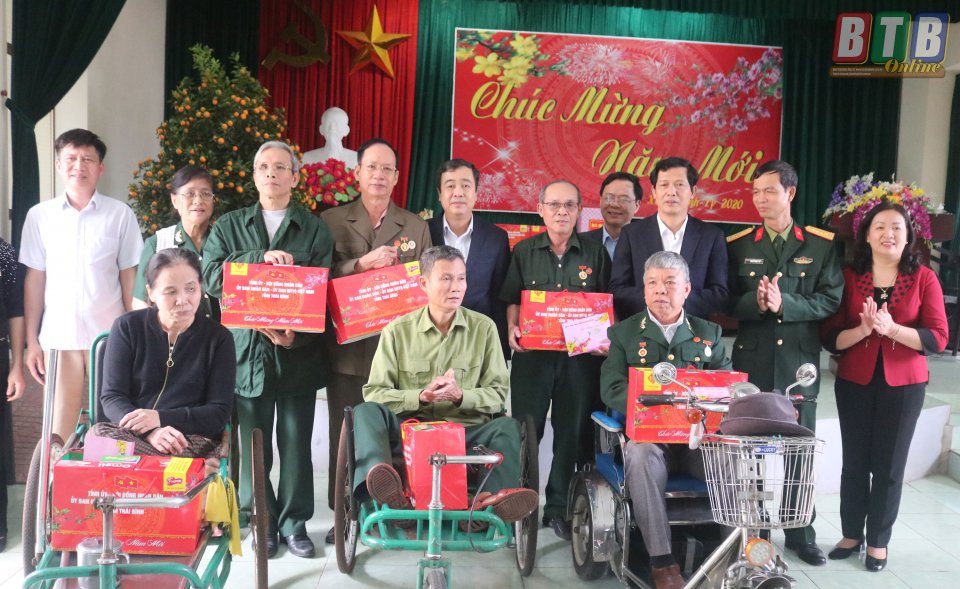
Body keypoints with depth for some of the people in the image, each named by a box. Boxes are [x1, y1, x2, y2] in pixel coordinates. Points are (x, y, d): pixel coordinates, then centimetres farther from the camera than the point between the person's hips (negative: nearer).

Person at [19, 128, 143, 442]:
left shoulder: (120, 215, 2)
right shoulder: (39, 215, 7)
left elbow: (130, 278, 4)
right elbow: (34, 279, 9)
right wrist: (32, 340, 6)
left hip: (110, 334, -1)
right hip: (58, 335, 2)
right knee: (59, 430, 4)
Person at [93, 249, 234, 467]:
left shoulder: (218, 337, 6)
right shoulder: (127, 327, 7)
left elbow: (219, 413, 2)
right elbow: (111, 398, 0)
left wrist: (161, 418, -15)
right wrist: (150, 432, -21)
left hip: (193, 442, -3)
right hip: (130, 435, 4)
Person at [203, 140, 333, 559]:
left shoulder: (315, 230, 8)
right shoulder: (229, 226, 12)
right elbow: (210, 276, -2)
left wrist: (298, 333, -17)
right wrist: (259, 258, -15)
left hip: (298, 353, -1)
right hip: (248, 351, 1)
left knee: (296, 442, 5)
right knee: (254, 445, 6)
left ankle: (295, 523, 20)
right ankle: (262, 522, 22)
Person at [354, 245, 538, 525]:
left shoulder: (483, 328, 8)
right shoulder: (398, 331, 6)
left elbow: (498, 393, 4)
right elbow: (374, 392, -1)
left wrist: (460, 395, -16)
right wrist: (421, 396, -16)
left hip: (467, 431, 1)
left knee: (509, 426, -28)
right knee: (366, 412, -27)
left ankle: (494, 497, -54)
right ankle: (384, 482, -54)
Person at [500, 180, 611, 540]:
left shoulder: (595, 253, 8)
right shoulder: (524, 251, 9)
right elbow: (512, 299, 12)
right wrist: (512, 328, -6)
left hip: (580, 356, 0)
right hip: (532, 353, 0)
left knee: (572, 435, 5)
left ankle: (558, 509, 18)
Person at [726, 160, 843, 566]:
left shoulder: (820, 245, 4)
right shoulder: (738, 246, 6)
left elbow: (830, 300, -4)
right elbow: (726, 302, 1)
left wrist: (785, 303, -19)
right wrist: (755, 302, -20)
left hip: (799, 361, 0)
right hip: (752, 361, 1)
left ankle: (800, 535, 22)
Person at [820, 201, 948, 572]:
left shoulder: (923, 278, -3)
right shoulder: (848, 278, -2)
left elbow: (938, 338, -10)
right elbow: (831, 338, -4)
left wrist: (890, 328, -23)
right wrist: (863, 329, -22)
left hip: (903, 385, -1)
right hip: (855, 383, 1)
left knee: (889, 464, 8)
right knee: (854, 462, 8)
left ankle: (878, 540, 23)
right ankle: (851, 534, 25)